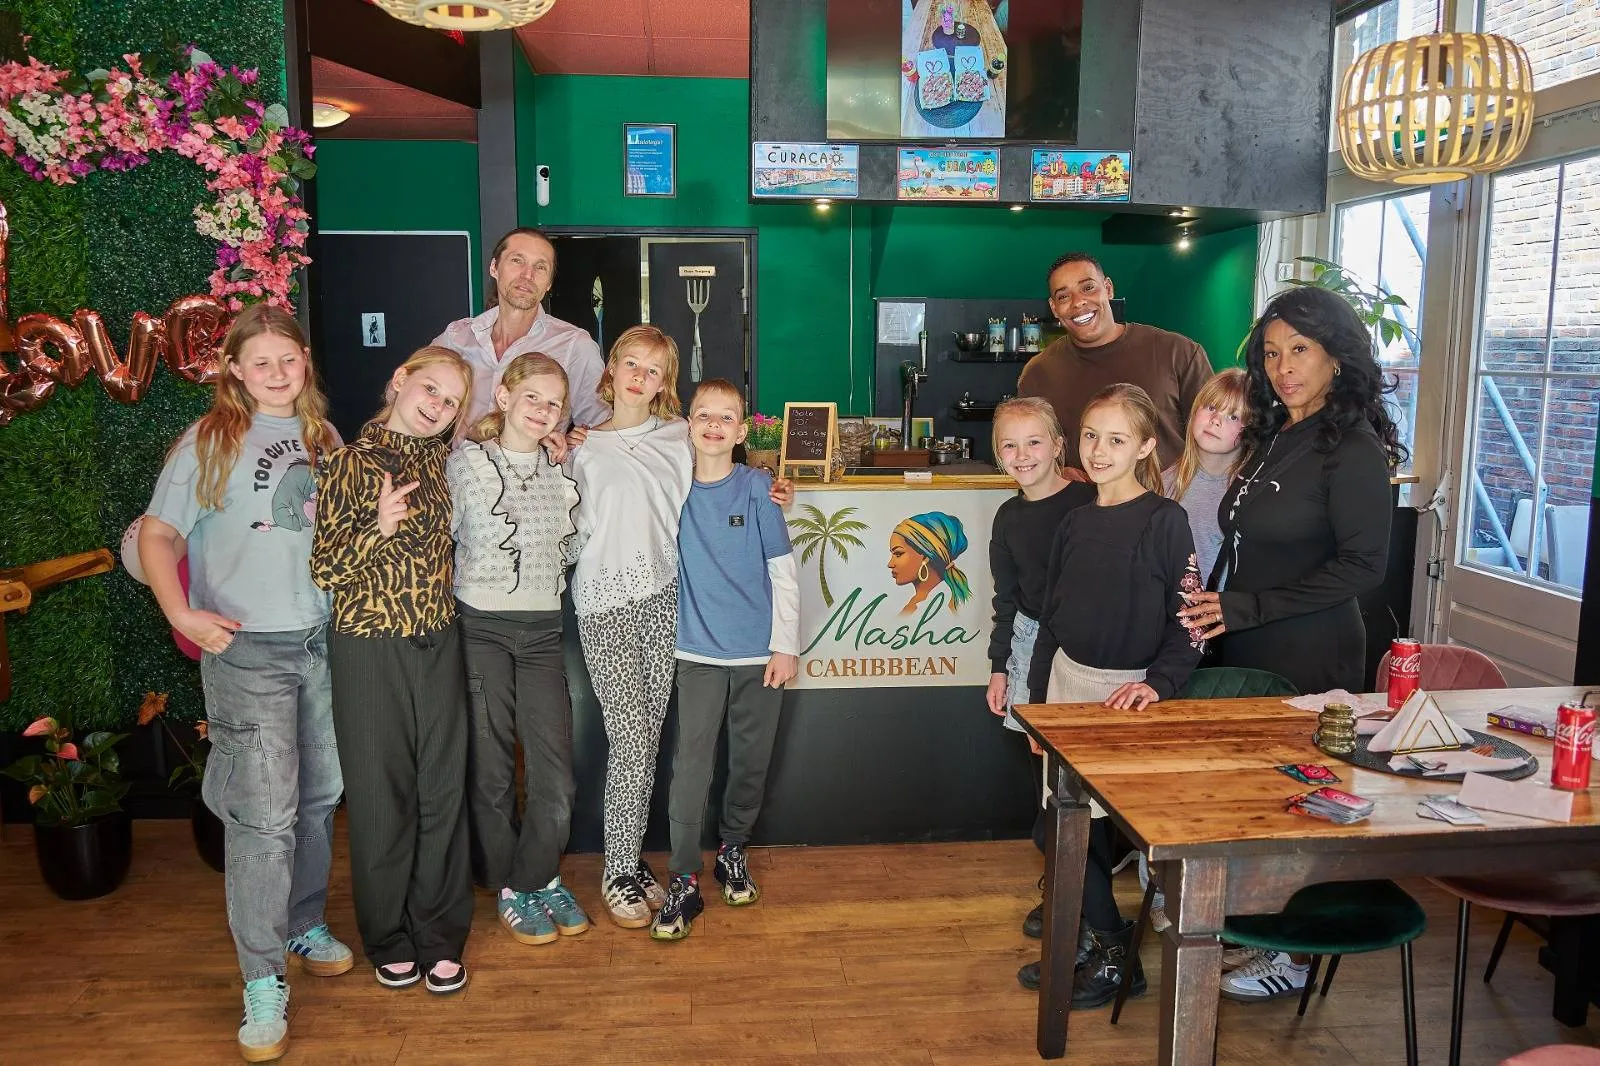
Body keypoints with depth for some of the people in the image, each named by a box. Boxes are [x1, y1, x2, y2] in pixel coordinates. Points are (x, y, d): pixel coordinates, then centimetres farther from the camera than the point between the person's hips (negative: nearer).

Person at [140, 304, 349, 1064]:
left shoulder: (322, 435, 11)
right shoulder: (210, 441, -3)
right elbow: (158, 533, -6)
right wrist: (183, 614, -20)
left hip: (325, 640, 5)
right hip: (248, 647, -5)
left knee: (319, 795, 15)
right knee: (264, 813, -6)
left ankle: (305, 924, 35)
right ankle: (263, 983, 5)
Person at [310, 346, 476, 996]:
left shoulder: (440, 459, 7)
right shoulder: (353, 461, -9)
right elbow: (325, 569, -10)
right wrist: (378, 528, -27)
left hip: (438, 644, 5)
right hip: (371, 648, -4)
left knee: (443, 791, 8)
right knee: (382, 795, 7)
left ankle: (440, 937, 24)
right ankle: (389, 940, 26)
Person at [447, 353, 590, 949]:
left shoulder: (562, 472, 8)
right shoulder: (466, 463, -3)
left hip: (543, 630, 3)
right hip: (480, 628, -3)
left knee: (556, 771, 1)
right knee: (491, 769, 5)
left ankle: (538, 877, 22)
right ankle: (511, 889, 22)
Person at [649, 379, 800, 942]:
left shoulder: (757, 487, -3)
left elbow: (783, 571, -1)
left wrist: (786, 645, -4)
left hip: (760, 651, 0)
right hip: (699, 651, 0)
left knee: (751, 761, 11)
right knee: (691, 764, -4)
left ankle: (733, 849, 32)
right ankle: (684, 881, 5)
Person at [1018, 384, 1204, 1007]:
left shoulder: (1164, 521, -9)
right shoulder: (1075, 524, 9)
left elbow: (1188, 622, -11)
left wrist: (1157, 683, -25)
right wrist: (1038, 701, 12)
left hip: (1127, 693, -6)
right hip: (1067, 682, 6)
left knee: (1077, 830, -3)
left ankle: (1116, 956, 18)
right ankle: (1086, 943, 27)